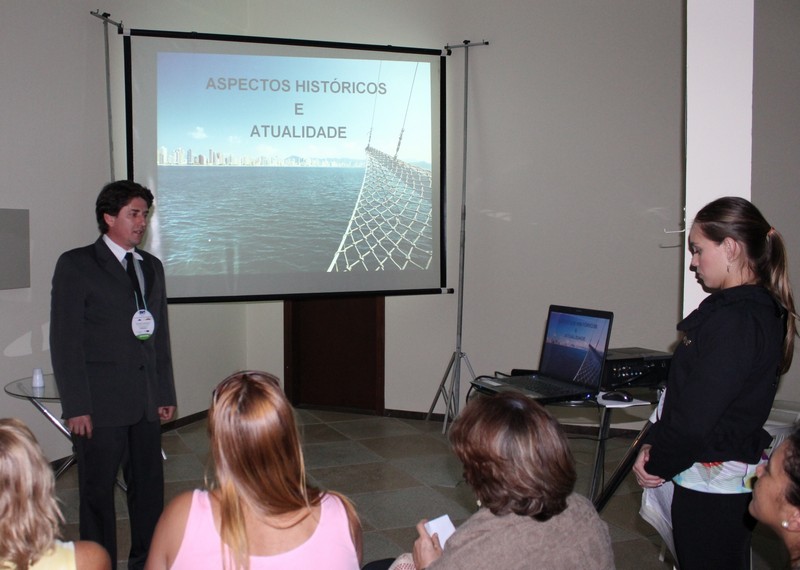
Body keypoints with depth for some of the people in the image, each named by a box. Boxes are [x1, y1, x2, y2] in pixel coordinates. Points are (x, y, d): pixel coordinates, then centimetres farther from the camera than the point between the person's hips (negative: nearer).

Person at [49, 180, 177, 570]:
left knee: (149, 487, 11)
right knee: (98, 492, 5)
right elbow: (65, 340, -8)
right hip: (101, 404, -5)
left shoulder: (152, 266, 14)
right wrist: (76, 406, -12)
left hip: (147, 402, 5)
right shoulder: (76, 265, -4)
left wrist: (166, 393, 12)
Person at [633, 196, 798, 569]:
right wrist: (654, 445, 3)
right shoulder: (752, 309, 10)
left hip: (713, 488, -9)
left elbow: (694, 416, -24)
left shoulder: (738, 321, -23)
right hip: (719, 481, 10)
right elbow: (685, 395, 12)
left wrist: (658, 464, -8)